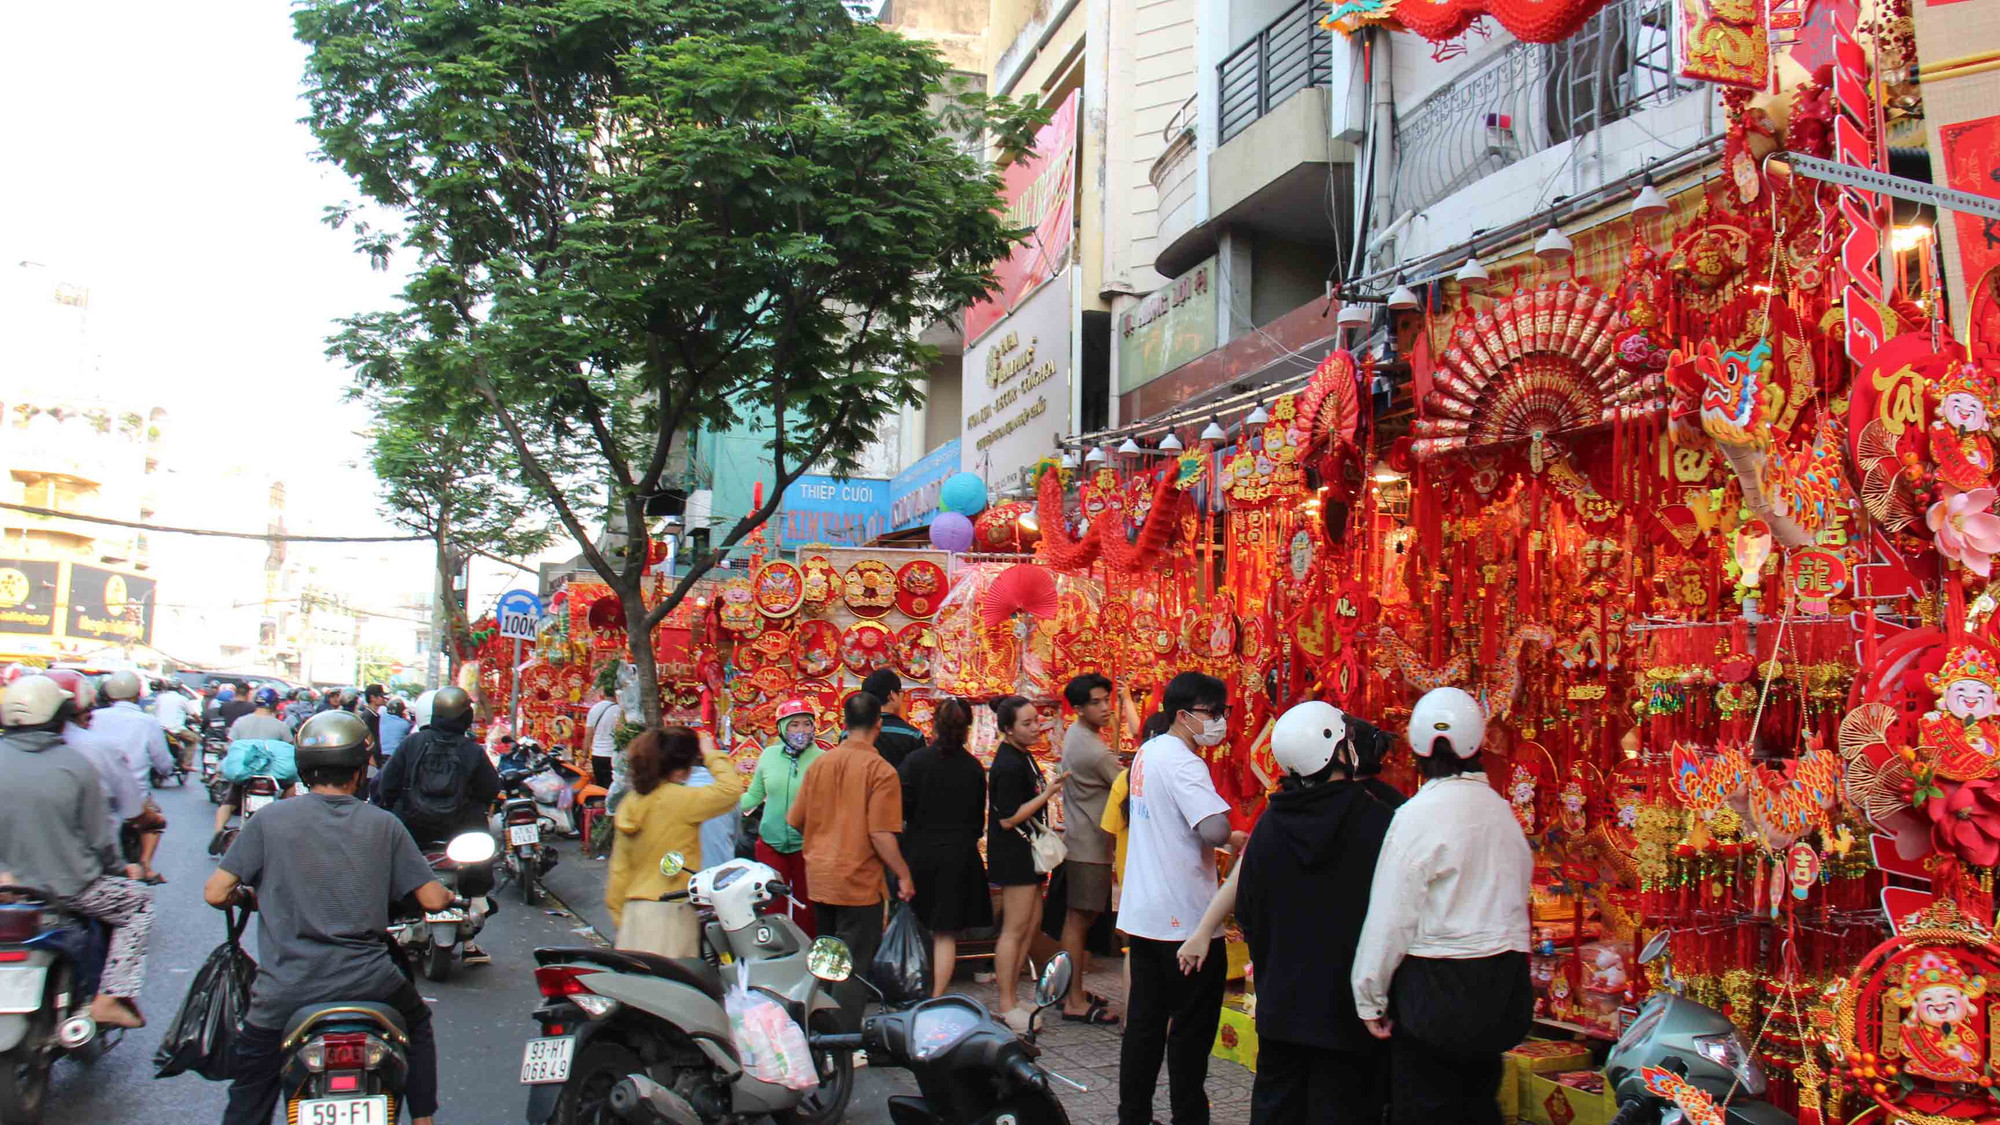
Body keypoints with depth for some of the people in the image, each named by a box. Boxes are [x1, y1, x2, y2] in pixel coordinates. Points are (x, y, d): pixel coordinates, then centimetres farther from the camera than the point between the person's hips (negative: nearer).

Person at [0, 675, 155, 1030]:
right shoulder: (76, 765, -12)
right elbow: (99, 837, -6)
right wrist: (120, 867, 14)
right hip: (69, 888, -4)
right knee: (138, 902, 18)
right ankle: (112, 998, 6)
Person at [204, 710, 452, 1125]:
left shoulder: (269, 819, -1)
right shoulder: (384, 825, 1)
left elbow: (215, 893, -3)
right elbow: (433, 900, 0)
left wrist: (245, 898, 19)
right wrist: (447, 895, 23)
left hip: (287, 987, -1)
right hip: (368, 978, 1)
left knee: (250, 1087, 18)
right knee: (416, 1025, 31)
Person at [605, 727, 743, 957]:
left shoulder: (630, 802, 11)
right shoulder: (678, 799, -12)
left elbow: (619, 870, 14)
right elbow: (731, 789, -16)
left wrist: (619, 916, 20)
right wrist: (712, 755, -1)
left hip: (634, 912, 8)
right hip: (670, 911, -8)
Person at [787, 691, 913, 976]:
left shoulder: (820, 763, 2)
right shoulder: (881, 770, -14)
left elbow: (795, 820, 8)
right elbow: (881, 835, -19)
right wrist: (903, 876, -7)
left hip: (819, 878, 6)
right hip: (859, 883, -6)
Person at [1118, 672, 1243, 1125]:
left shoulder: (1147, 752, 10)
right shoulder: (1183, 764, -18)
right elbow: (1214, 830, -32)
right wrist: (1236, 838, -10)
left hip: (1142, 913, 9)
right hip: (1185, 917, -9)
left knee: (1144, 1021, 14)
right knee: (1192, 1028, 3)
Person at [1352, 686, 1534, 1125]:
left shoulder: (1419, 815, -14)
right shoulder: (1499, 809, 4)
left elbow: (1392, 919, -13)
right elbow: (1517, 891, 11)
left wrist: (1371, 998, -5)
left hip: (1437, 986, -6)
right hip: (1504, 986, 6)